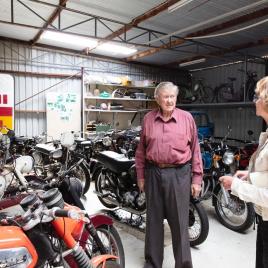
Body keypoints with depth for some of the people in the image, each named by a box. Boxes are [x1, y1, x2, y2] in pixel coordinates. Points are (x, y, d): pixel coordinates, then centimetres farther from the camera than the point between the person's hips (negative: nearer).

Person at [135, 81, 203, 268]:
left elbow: (195, 149, 1)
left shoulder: (187, 118, -1)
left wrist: (197, 178, -1)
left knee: (180, 222, 6)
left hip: (179, 174, -2)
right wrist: (140, 175, 8)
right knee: (154, 220, 14)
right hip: (154, 173, 2)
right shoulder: (148, 119, 3)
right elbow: (141, 149, 8)